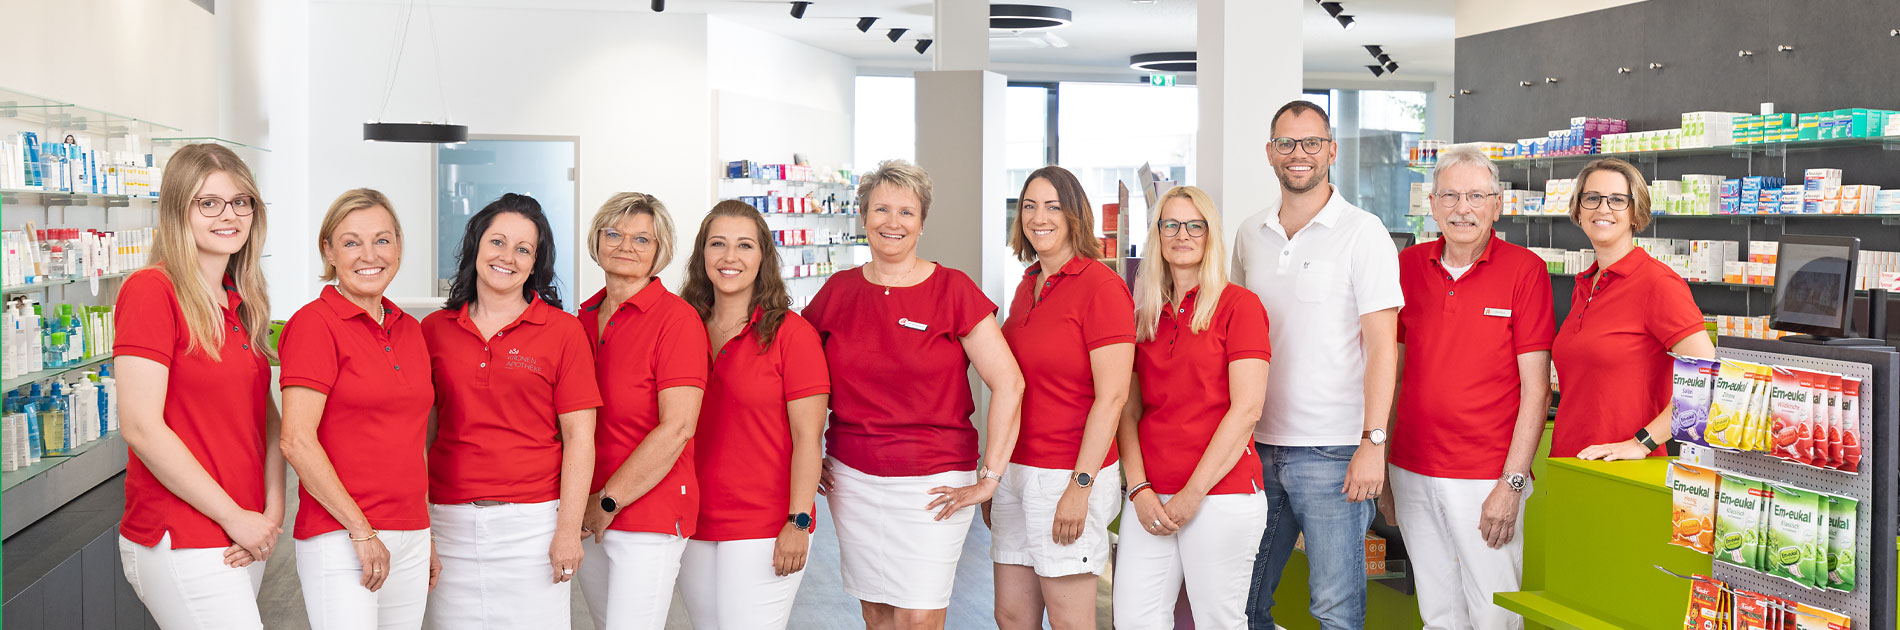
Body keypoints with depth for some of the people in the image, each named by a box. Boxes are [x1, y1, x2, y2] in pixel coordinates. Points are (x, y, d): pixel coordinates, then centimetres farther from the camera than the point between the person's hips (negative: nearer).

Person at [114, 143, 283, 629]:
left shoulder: (242, 303, 12)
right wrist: (235, 517, -13)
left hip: (245, 539, 7)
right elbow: (142, 427, -17)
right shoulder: (151, 290, -11)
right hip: (181, 543, -7)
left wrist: (273, 509, -2)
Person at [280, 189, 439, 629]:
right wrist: (361, 530, -14)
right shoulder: (314, 323, -8)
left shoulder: (410, 329, 12)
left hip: (410, 539, 7)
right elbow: (297, 441, -15)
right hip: (339, 538, -6)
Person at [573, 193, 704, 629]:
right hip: (586, 517, 6)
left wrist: (608, 502, -12)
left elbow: (676, 429, -17)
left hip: (649, 516, -6)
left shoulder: (676, 318, -10)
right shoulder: (586, 318, 10)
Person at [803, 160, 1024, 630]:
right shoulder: (838, 291, 4)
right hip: (851, 479, 4)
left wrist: (989, 477, -12)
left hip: (931, 484, -3)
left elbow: (1008, 385, -10)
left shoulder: (952, 290, -7)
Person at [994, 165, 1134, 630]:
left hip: (1070, 475, -7)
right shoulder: (1028, 285, 13)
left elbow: (1112, 396, -15)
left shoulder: (1101, 287, -11)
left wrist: (1080, 486, -18)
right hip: (1017, 470, 8)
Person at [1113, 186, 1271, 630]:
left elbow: (1247, 408, -10)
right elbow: (1129, 411, 11)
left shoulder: (1238, 305, -2)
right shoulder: (1145, 315, 13)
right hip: (1150, 498, 5)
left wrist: (1193, 493, -11)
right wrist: (1139, 489, -4)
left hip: (1221, 495, -4)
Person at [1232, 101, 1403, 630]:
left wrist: (1373, 441, -17)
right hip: (1256, 447, 5)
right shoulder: (1250, 235, 11)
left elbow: (1382, 345, -9)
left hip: (1331, 452, -5)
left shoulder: (1363, 233, -4)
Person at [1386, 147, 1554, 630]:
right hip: (1413, 473, 4)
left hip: (1487, 479, -4)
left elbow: (1535, 387, -8)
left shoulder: (1524, 270, -6)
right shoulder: (1408, 266, 6)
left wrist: (1512, 484, -13)